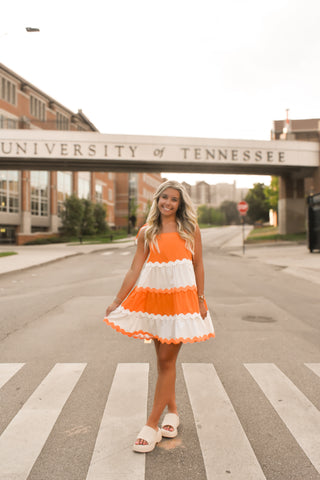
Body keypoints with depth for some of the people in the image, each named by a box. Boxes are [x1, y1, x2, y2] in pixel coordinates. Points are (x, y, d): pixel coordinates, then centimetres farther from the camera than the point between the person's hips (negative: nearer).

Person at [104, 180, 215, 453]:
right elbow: (135, 269, 6)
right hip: (153, 297, 2)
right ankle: (172, 412, 30)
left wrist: (201, 300, 2)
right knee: (164, 360, 10)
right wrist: (117, 302, 4)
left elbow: (198, 266, 6)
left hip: (181, 298, -2)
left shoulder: (190, 230, 3)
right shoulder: (147, 232, 6)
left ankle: (152, 425, 8)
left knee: (167, 360, -1)